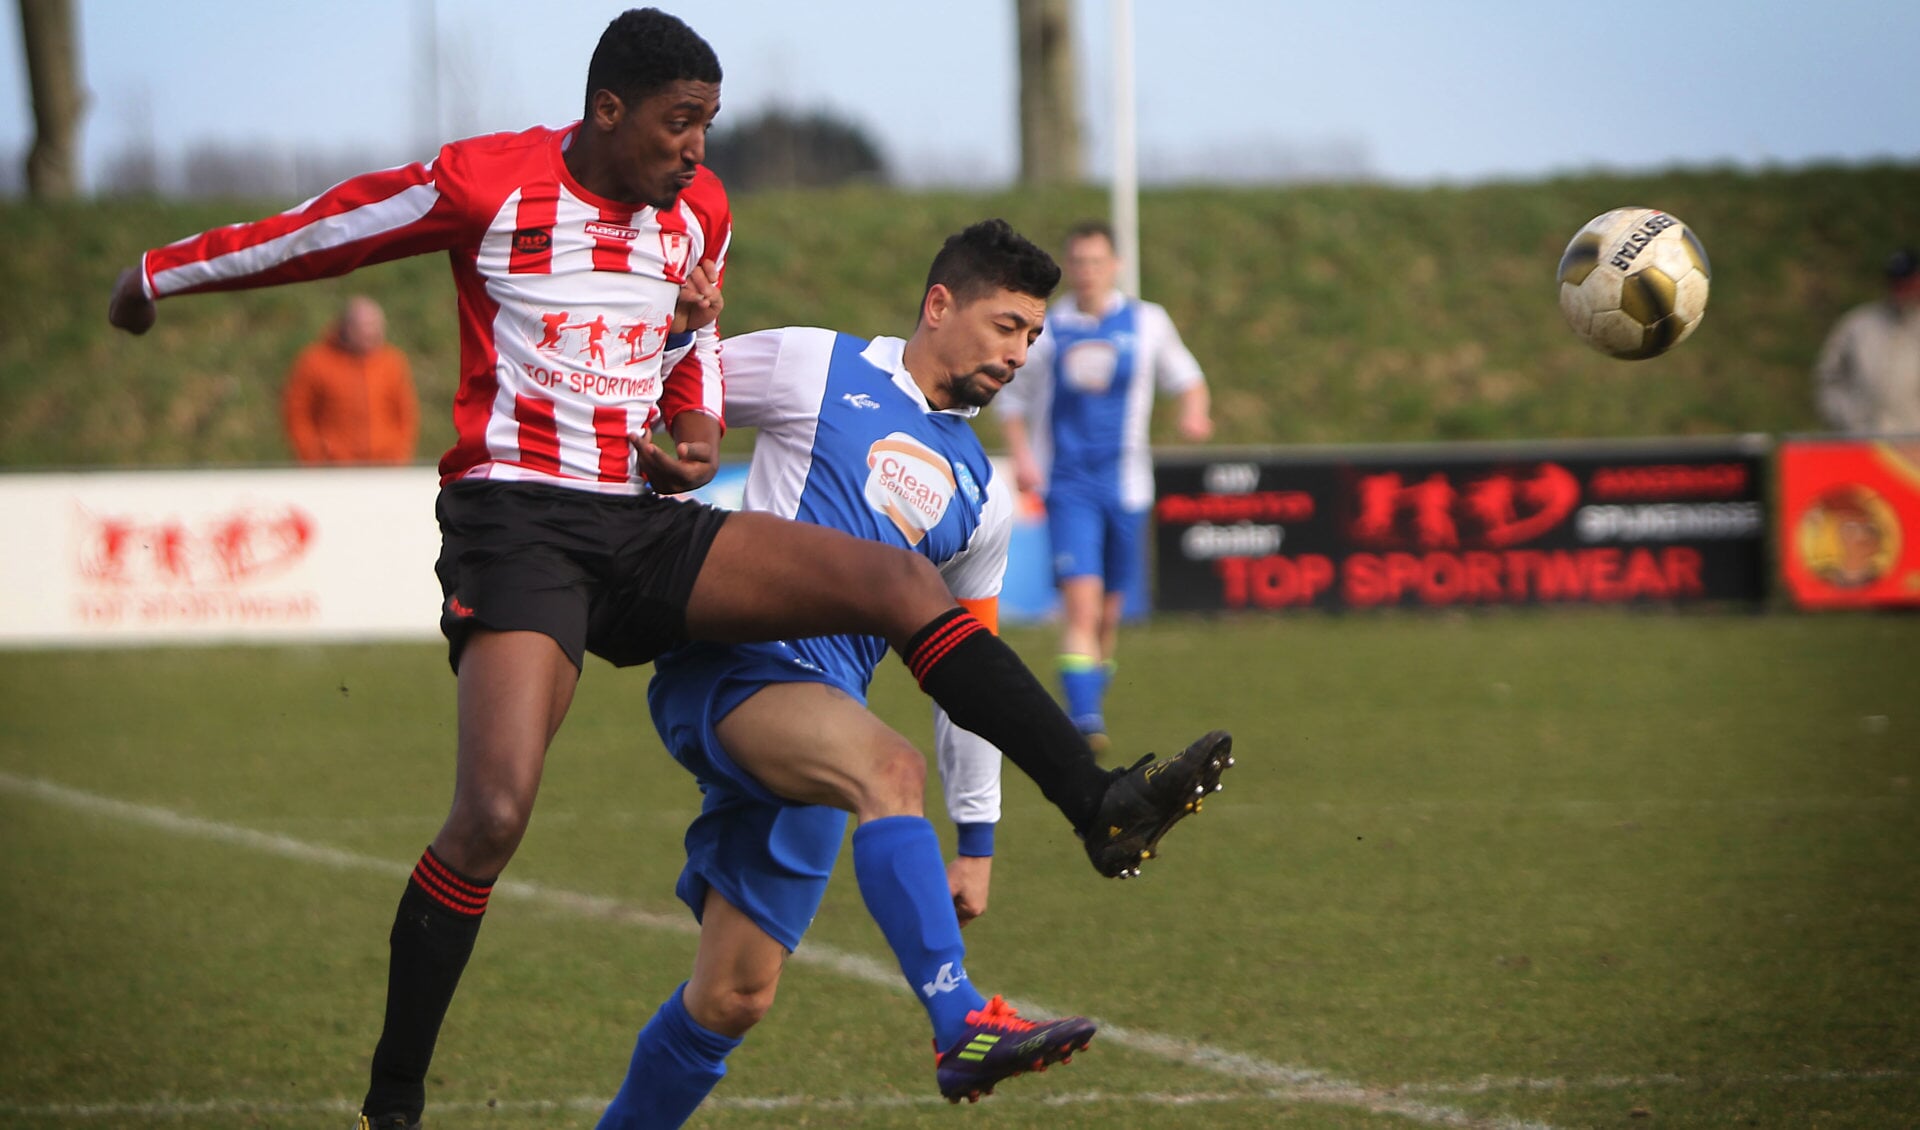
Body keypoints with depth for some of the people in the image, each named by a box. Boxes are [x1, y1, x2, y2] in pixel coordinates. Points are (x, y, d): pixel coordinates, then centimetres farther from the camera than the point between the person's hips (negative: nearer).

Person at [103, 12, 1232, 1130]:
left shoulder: (701, 210, 9)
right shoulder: (482, 185, -8)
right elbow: (319, 233, 5)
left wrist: (697, 430, 10)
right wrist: (160, 278, 15)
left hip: (648, 529, 6)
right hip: (516, 524, -6)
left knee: (903, 582, -10)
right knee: (493, 816, -20)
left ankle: (1101, 807, -11)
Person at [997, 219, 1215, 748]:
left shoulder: (1147, 323, 5)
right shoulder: (1045, 331, 2)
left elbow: (1186, 377, 16)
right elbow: (1013, 400, 13)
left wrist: (1193, 411, -6)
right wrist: (1022, 457, -3)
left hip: (1125, 484, 2)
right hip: (1067, 485, -2)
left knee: (1109, 612, 8)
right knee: (1082, 599, -19)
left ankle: (1092, 702, 29)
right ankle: (1084, 718, -24)